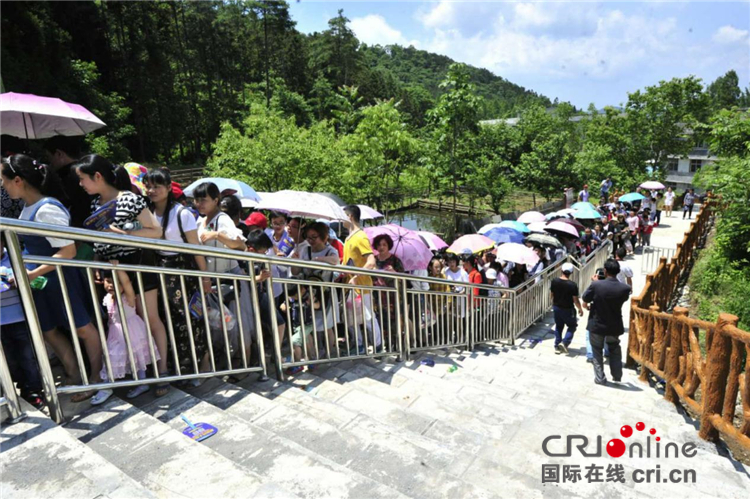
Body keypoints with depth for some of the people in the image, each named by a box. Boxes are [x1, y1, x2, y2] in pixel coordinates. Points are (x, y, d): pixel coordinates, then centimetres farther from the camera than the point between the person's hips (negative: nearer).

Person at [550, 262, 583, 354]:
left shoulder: (554, 281, -10)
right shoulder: (572, 285, -23)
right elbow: (575, 300, -15)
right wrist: (580, 309, 2)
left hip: (556, 308, 4)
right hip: (567, 309, -4)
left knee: (558, 326, 19)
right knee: (572, 326, 17)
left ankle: (557, 346, 22)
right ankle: (564, 342, 3)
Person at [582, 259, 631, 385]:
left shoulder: (596, 285, -22)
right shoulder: (625, 288, -16)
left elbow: (585, 302, -8)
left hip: (596, 325, -2)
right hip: (615, 326, 2)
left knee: (597, 351, 17)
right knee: (615, 349, 27)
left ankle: (600, 378, 21)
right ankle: (617, 376, 33)